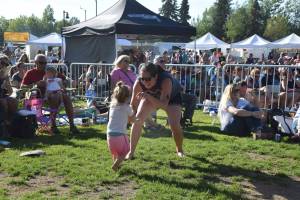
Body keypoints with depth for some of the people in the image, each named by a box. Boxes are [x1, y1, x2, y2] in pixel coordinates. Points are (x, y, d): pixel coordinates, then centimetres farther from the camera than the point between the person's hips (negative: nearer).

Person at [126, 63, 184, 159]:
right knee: (137, 120, -12)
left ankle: (179, 150, 14)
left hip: (172, 97, -3)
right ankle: (131, 152, 1)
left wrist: (148, 97, -59)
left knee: (175, 125, -15)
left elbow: (164, 104, -49)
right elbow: (134, 103, -20)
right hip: (151, 96, 3)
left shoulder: (166, 80, -44)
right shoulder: (139, 83, -33)